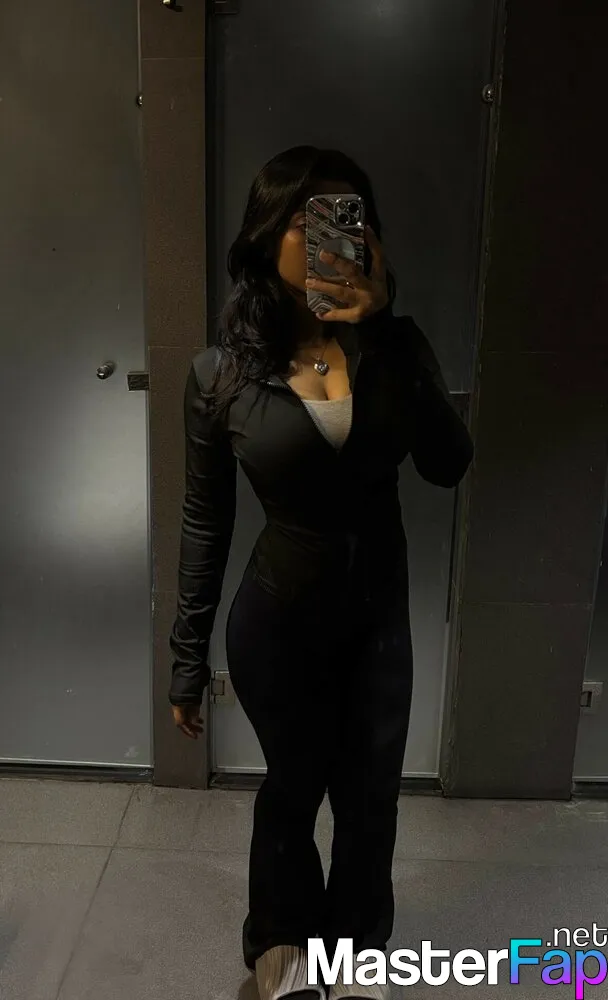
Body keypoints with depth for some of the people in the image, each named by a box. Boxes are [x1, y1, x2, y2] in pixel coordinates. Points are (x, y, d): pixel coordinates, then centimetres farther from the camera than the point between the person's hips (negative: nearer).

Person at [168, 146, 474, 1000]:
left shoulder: (397, 345, -8)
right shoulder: (221, 373, -14)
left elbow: (449, 465, -21)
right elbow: (206, 523, -7)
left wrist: (384, 333, -28)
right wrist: (189, 657, -2)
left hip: (379, 610, 3)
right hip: (279, 617, -2)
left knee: (371, 795, 18)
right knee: (294, 786, 19)